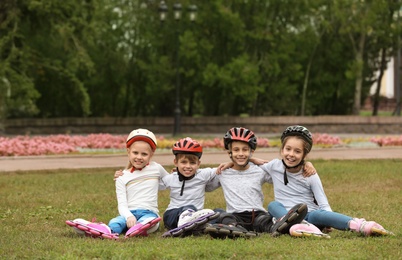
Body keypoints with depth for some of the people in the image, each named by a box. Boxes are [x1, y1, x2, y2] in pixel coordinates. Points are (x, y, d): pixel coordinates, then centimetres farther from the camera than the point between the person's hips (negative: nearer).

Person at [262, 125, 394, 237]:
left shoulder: (311, 176, 0)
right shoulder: (274, 166, 6)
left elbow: (324, 205, -4)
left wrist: (328, 222, -24)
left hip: (310, 215, -2)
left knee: (318, 214, -36)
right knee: (273, 205, -29)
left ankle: (360, 226, -55)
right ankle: (300, 227, -55)